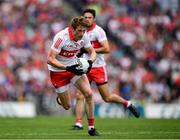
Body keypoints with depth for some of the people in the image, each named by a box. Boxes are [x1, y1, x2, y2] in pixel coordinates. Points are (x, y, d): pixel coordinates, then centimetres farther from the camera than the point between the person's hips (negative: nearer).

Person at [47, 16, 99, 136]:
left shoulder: (84, 36, -13)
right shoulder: (61, 37, -30)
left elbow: (92, 52, 1)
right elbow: (50, 59, -30)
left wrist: (90, 61, -23)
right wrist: (68, 68, -40)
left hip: (75, 66, 4)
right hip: (58, 71, -4)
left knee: (88, 93, -14)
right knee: (67, 106, 2)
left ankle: (91, 127, -4)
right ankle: (60, 98, 41)